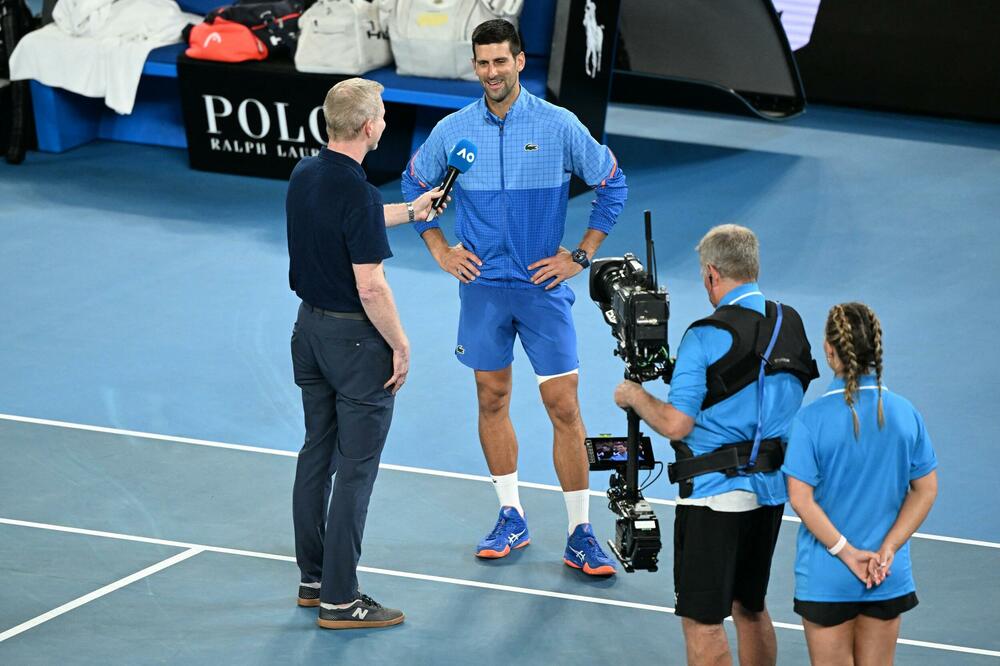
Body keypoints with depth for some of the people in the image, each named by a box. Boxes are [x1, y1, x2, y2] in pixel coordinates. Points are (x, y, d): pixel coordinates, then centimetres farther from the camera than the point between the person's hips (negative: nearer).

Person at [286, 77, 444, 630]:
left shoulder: (304, 175, 3)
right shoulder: (358, 193, -24)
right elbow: (371, 288, -24)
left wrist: (410, 211, 32)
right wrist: (400, 346, -11)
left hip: (310, 328, 9)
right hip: (355, 338, -9)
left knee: (317, 454, 17)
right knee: (355, 469, -2)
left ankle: (313, 578, 26)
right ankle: (339, 600, 1)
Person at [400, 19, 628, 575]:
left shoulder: (559, 125, -6)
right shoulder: (453, 131, 1)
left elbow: (612, 183, 3)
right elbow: (415, 184, 18)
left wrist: (581, 256, -1)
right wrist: (440, 250, 9)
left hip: (543, 286, -2)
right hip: (482, 286, 3)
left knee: (565, 408, -5)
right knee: (493, 401, 9)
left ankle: (580, 535, 0)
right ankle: (512, 518, 23)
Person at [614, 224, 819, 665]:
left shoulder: (706, 337, -16)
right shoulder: (791, 325, 5)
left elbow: (675, 425, -17)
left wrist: (635, 396, 2)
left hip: (714, 494, -7)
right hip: (772, 488, 7)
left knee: (702, 622, 0)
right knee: (751, 609, 20)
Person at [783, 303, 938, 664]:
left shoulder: (812, 418, -14)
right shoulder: (905, 413, -3)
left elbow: (801, 499, -16)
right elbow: (926, 491, 0)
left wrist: (847, 552, -12)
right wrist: (887, 550, -4)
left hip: (827, 578, -3)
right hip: (890, 580, 3)